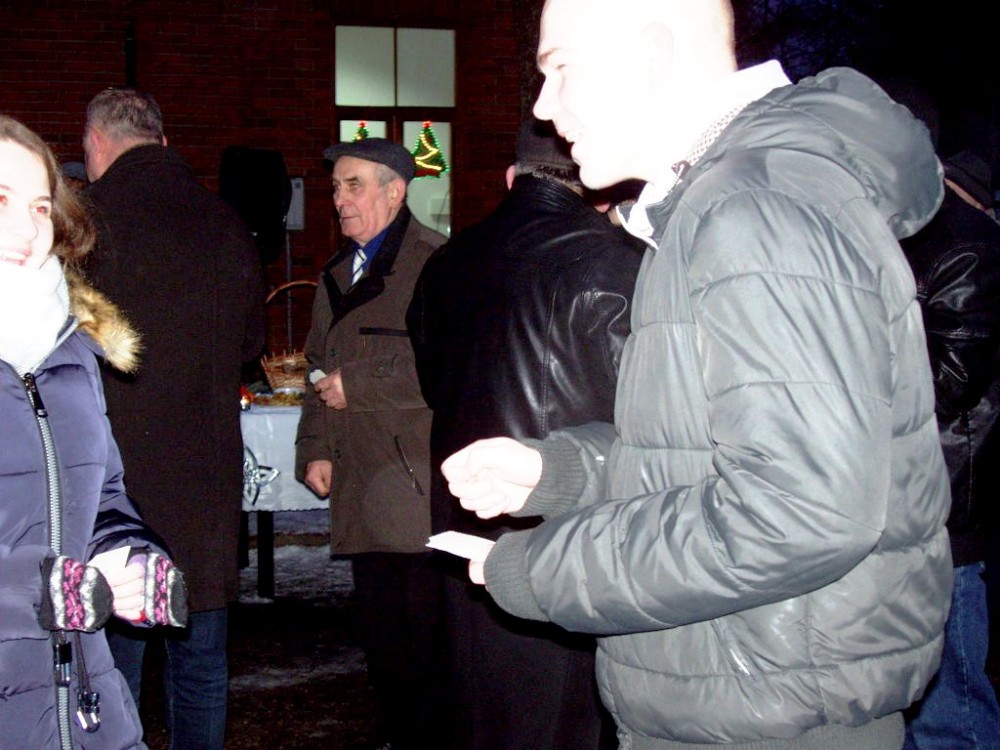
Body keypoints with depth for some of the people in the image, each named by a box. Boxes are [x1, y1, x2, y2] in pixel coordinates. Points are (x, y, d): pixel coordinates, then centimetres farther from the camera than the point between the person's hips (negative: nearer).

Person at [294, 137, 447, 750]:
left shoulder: (434, 263, -9)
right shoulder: (339, 274, 20)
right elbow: (320, 370, 26)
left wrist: (357, 385, -13)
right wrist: (315, 449, 14)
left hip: (421, 489, -8)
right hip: (363, 491, 8)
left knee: (430, 641, -3)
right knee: (382, 643, 14)